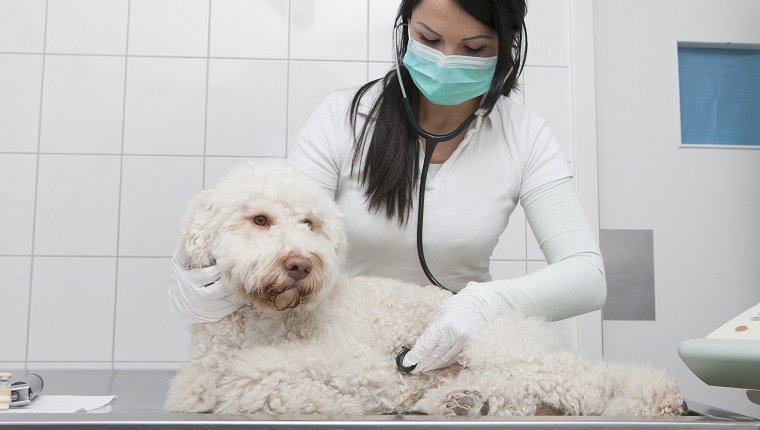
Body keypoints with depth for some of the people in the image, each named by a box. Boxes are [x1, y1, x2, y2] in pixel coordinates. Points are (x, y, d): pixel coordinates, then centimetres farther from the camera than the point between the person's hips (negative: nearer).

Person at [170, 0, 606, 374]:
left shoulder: (525, 136, -8)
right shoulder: (343, 117, -11)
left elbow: (588, 275, -14)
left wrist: (490, 301, -34)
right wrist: (206, 285, -35)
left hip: (461, 353, 0)